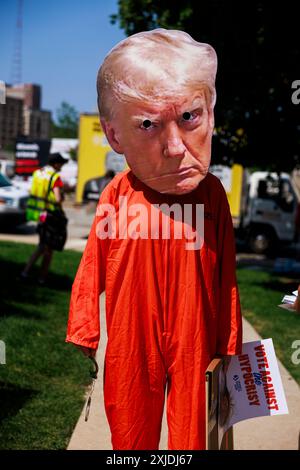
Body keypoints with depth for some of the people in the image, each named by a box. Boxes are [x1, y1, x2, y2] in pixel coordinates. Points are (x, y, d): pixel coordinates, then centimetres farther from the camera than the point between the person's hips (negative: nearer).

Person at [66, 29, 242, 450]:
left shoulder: (212, 194, -11)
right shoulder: (117, 196, -15)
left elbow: (226, 277, -3)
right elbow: (90, 274, -6)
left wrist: (229, 348, 4)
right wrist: (82, 340, 0)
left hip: (194, 341, 1)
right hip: (132, 342, -1)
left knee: (192, 432, 17)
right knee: (131, 433, 18)